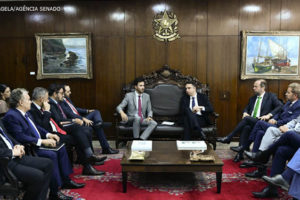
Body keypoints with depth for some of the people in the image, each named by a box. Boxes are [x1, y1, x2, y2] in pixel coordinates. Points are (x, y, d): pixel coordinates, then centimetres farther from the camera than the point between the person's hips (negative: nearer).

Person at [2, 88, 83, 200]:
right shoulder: (11, 116, -18)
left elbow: (36, 127, 21)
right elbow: (20, 137, -26)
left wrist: (48, 134, 4)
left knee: (61, 148, 6)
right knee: (51, 155, -27)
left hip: (38, 143, 10)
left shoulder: (25, 113, 11)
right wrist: (42, 141, -24)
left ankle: (66, 180, 14)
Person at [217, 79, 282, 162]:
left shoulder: (271, 96, 8)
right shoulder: (252, 98, 25)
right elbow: (246, 108, 25)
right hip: (250, 121, 4)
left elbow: (280, 106, -4)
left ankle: (228, 138, -25)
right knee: (246, 127, -32)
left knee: (247, 118, -31)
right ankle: (240, 154, -34)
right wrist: (245, 113, 0)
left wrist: (269, 115, -17)